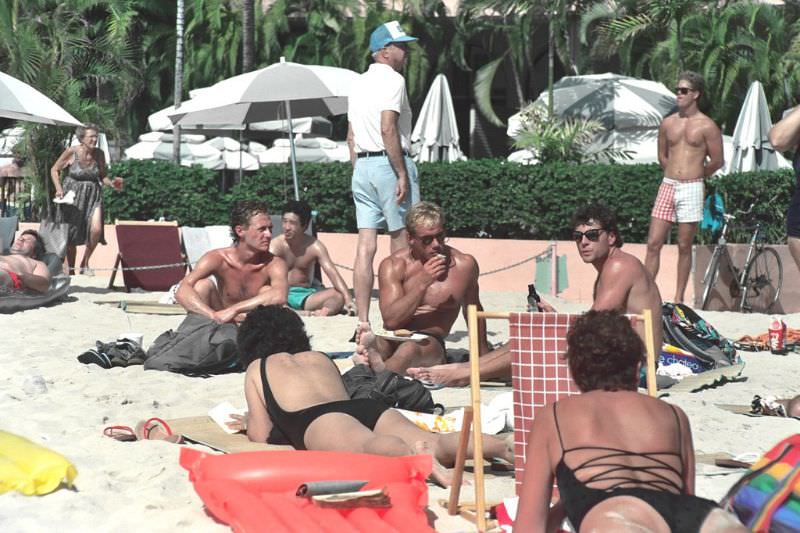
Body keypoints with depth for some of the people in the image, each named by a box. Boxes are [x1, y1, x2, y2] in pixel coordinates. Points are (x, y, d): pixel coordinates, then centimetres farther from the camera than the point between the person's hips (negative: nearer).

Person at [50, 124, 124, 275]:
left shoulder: (99, 154, -4)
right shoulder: (71, 152, -12)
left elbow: (102, 176, 10)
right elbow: (54, 170, 0)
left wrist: (111, 183, -10)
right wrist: (59, 189, -12)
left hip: (93, 195, 2)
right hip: (73, 194, -2)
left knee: (96, 229, -18)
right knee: (72, 233, 1)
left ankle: (85, 263, 5)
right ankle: (71, 270, 19)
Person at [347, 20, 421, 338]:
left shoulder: (359, 83, 18)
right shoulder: (392, 80, -8)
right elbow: (388, 129, -19)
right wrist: (402, 174, -18)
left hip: (362, 166, 8)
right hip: (388, 162, -8)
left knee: (365, 246, 3)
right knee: (401, 243, -1)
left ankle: (362, 322, 1)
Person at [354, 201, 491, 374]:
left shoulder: (464, 265, 4)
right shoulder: (393, 265, 0)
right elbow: (391, 320, -11)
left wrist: (483, 357, 32)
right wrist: (422, 283, -19)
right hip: (395, 340, 1)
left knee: (409, 349, -38)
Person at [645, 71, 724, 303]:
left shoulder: (707, 126, -3)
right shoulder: (668, 123, 9)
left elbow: (717, 161, 2)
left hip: (691, 190, -4)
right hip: (667, 187, 4)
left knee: (684, 247, 2)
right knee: (653, 243, -2)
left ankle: (679, 298, 9)